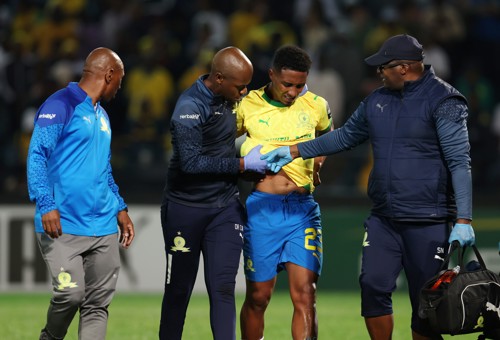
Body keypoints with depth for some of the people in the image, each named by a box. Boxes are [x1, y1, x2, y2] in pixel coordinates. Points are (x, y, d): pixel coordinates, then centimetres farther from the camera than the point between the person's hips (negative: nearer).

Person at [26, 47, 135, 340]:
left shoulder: (101, 116, 21)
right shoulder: (61, 105, -6)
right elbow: (37, 154, -13)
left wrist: (120, 209, 23)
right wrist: (46, 205, -22)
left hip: (103, 228, 8)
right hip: (64, 226, -8)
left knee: (98, 304, 2)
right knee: (70, 294, -14)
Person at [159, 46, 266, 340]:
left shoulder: (228, 98, 4)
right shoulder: (190, 107, -19)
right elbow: (192, 162, -24)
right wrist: (243, 164, -19)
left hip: (225, 207, 5)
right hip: (186, 208, -5)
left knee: (223, 288, -5)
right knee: (179, 290, 6)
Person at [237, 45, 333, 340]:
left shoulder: (316, 106, 6)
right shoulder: (248, 106, -2)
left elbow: (328, 136, 28)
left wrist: (317, 163, 13)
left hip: (303, 208, 1)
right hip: (262, 207, -1)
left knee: (305, 295, -9)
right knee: (258, 297, 4)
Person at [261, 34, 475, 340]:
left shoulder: (443, 101, -9)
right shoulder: (377, 101, 12)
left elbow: (459, 162, -14)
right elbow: (345, 136, 26)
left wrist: (463, 220, -21)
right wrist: (294, 151, 22)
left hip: (428, 222, -6)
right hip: (383, 219, 6)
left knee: (426, 303, -1)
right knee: (373, 287, -1)